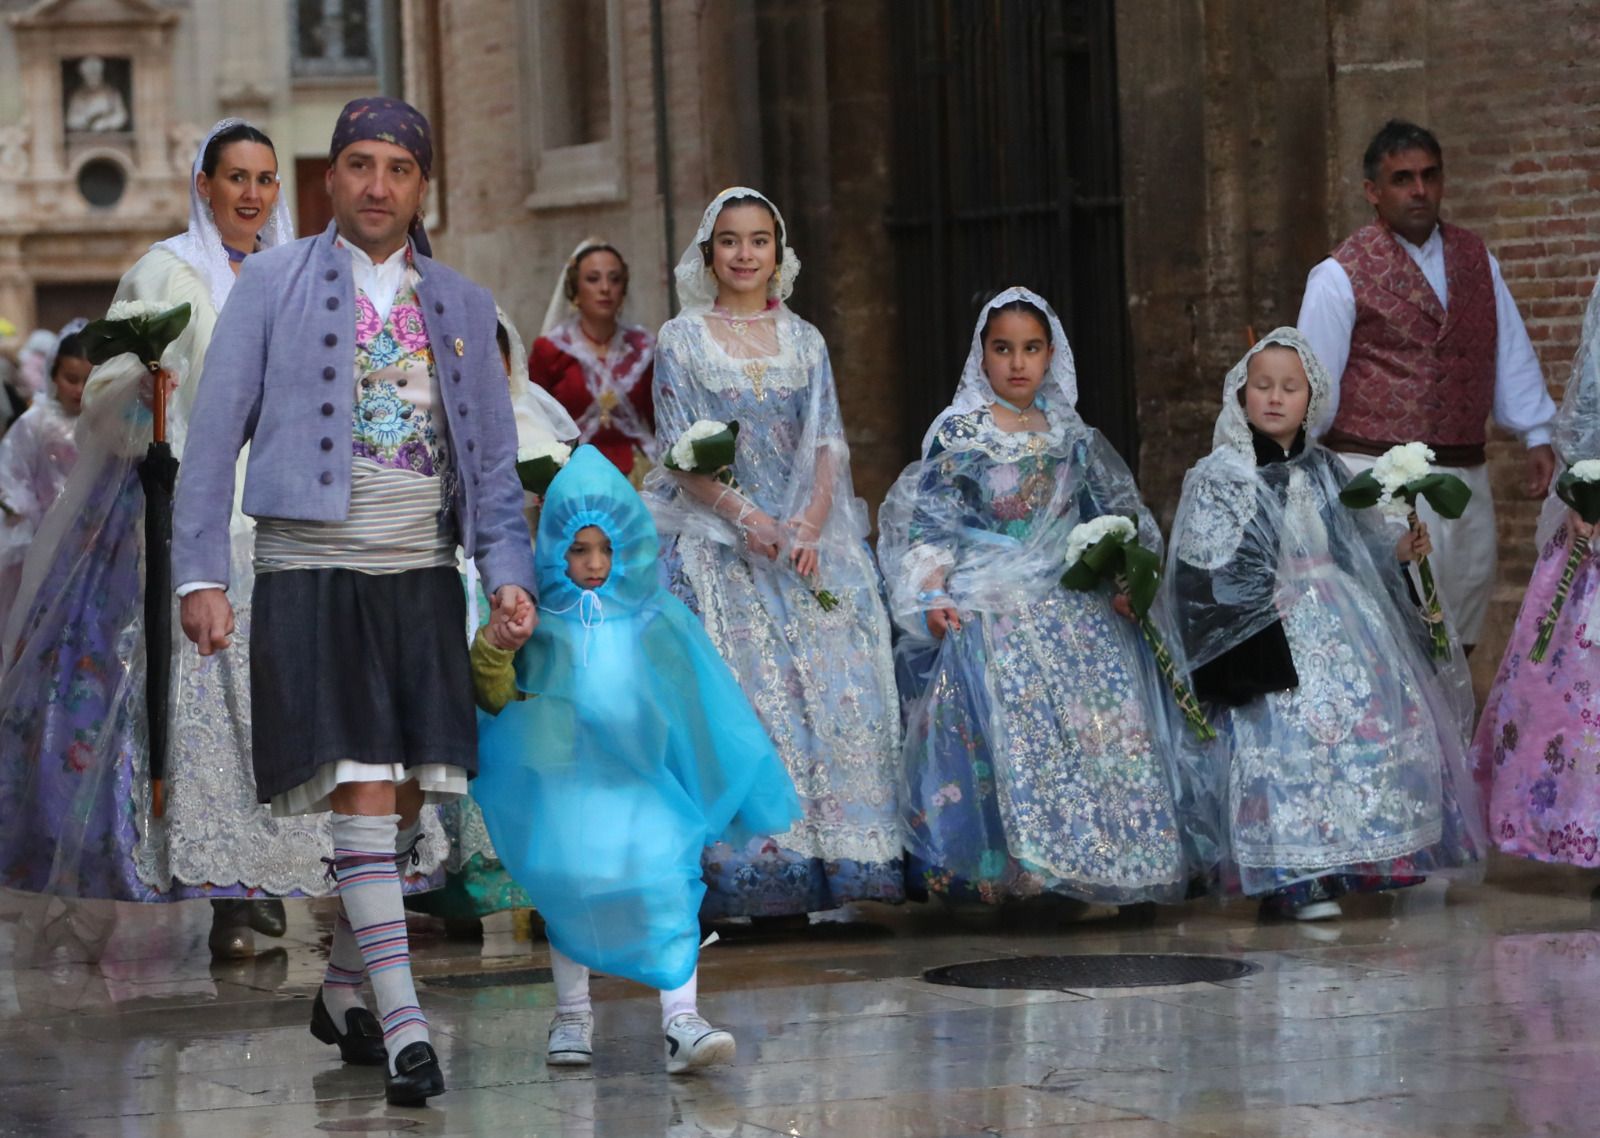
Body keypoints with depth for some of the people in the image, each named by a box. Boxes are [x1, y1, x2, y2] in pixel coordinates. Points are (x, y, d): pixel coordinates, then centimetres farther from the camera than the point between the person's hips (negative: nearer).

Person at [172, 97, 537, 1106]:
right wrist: (203, 573, -6)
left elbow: (493, 460, 14)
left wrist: (510, 571, -1)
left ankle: (342, 991, 24)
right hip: (310, 577, -4)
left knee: (404, 801, 6)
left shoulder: (462, 306, 13)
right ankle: (403, 1024, -15)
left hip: (423, 579, 4)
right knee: (362, 795, -13)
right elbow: (215, 434, 2)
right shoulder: (273, 284, 3)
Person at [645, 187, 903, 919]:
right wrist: (746, 517, -17)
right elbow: (682, 452, -3)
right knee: (736, 688, -11)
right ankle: (744, 868, -11)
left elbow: (829, 445, 5)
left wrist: (811, 522, -13)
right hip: (716, 543, -3)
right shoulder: (681, 341, 5)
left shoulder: (804, 342, 13)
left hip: (806, 543, 3)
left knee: (828, 686, -8)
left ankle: (827, 855, -5)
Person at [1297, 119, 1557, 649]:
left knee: (1460, 633, 13)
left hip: (1465, 476, 6)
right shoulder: (1341, 276, -5)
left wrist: (1538, 435, 7)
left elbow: (1511, 353, 13)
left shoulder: (1476, 261, 12)